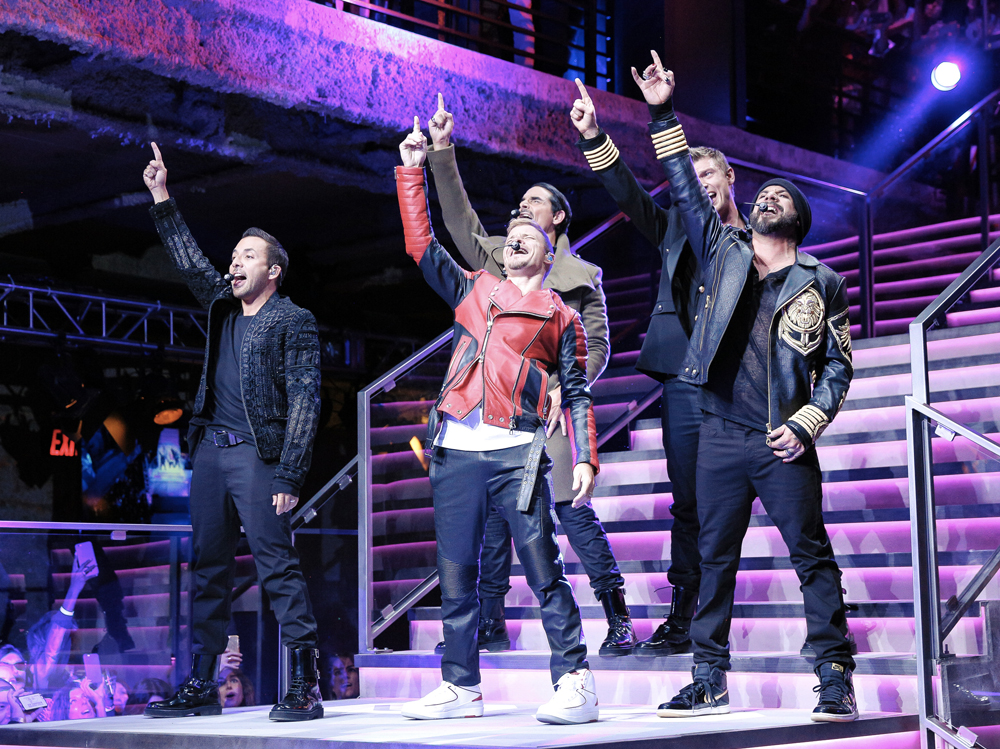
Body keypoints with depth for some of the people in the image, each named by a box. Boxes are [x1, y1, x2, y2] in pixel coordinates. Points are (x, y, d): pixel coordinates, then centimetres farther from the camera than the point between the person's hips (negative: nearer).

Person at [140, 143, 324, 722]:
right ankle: (202, 686, 12)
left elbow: (305, 402, -7)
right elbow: (191, 262, 27)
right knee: (209, 568, 8)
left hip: (257, 455, -7)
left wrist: (288, 476, -14)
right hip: (210, 451, 7)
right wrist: (163, 201, 19)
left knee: (278, 566, -11)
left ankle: (306, 686, -10)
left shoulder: (294, 321, -1)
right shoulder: (224, 306, 19)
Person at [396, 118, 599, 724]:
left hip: (517, 452, -3)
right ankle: (461, 687, 13)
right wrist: (412, 170, 18)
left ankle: (574, 681, -4)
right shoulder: (473, 291, 22)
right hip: (457, 449, 4)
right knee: (456, 576, 5)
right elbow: (422, 244, 20)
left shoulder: (559, 315, 13)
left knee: (543, 570, -9)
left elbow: (578, 392, 9)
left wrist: (586, 458, -2)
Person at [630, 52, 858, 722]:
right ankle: (709, 679, 15)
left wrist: (807, 424, -7)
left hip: (785, 443, -2)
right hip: (721, 436, 3)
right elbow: (687, 189, 11)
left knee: (812, 555, -1)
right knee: (715, 558, 7)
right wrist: (665, 115, 7)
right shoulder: (724, 252, 12)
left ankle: (836, 677, 6)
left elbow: (839, 366, 5)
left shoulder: (821, 283, 6)